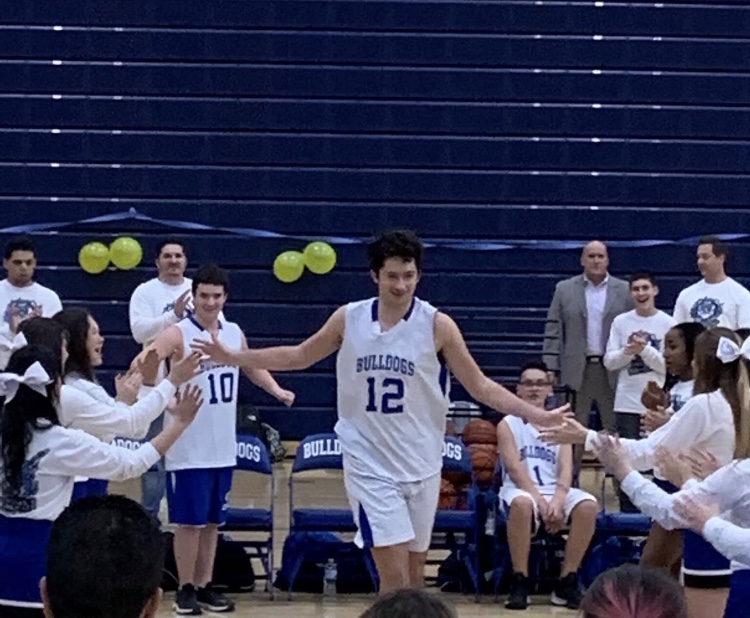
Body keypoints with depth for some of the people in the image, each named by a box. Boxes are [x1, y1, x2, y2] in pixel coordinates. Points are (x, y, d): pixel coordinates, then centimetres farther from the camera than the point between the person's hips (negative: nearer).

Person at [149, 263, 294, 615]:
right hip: (189, 449, -6)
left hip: (223, 448, 6)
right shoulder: (179, 334, -11)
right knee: (189, 521, -1)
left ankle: (205, 586, 20)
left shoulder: (234, 334, 8)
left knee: (213, 522, 11)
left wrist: (277, 391, 16)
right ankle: (186, 588, 10)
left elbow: (253, 367, 27)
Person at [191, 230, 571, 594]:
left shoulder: (437, 325, -8)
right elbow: (300, 356, 14)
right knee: (394, 576, -11)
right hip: (370, 465, -1)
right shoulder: (348, 318, -2)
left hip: (421, 465, 1)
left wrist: (538, 416, -15)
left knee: (414, 574, 10)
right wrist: (232, 357, 12)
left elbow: (481, 387, -3)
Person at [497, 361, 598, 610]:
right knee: (522, 504, -41)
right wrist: (540, 501, -21)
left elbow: (566, 469, 1)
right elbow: (515, 470, -7)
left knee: (588, 505, -30)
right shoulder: (508, 424, 6)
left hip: (555, 492, 3)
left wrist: (558, 500, -20)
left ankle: (567, 582, -21)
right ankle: (520, 581, -28)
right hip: (521, 491, -3)